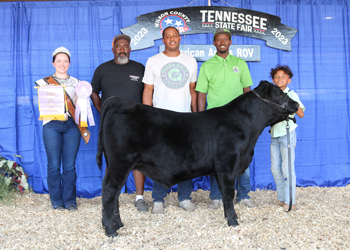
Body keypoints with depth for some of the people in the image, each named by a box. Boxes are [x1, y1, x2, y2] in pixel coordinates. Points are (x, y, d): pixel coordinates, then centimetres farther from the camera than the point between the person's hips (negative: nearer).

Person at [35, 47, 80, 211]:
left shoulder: (76, 83, 16)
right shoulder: (44, 82, 12)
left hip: (71, 125, 1)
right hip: (51, 125, -1)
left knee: (70, 165, -2)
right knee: (54, 165, -3)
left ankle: (70, 201, 8)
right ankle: (57, 201, 9)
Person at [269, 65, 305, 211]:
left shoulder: (291, 95, -4)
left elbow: (301, 114, -13)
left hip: (287, 133, -6)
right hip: (274, 134, 6)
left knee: (287, 167, -7)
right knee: (275, 169, 9)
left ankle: (290, 202, 0)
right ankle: (281, 198, 21)